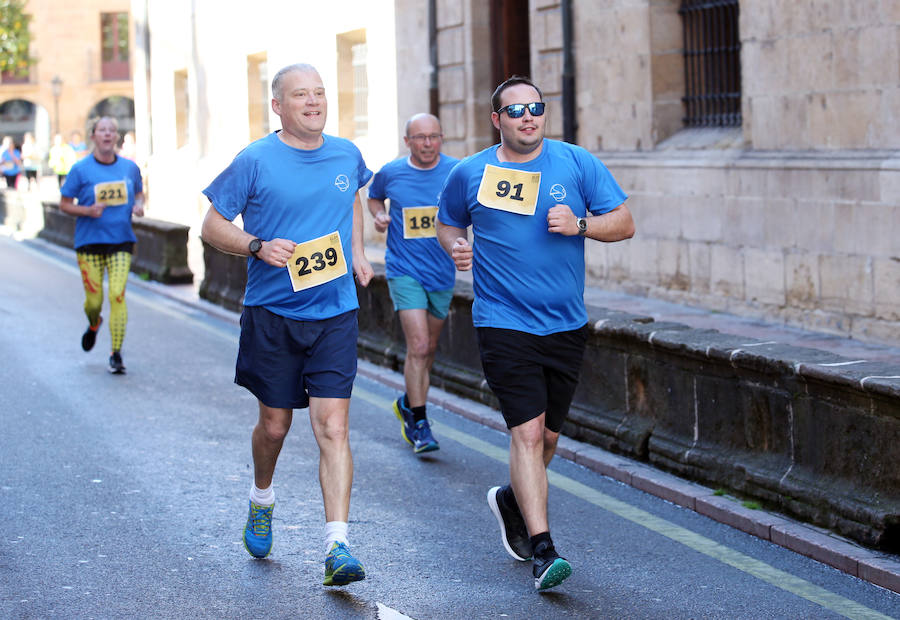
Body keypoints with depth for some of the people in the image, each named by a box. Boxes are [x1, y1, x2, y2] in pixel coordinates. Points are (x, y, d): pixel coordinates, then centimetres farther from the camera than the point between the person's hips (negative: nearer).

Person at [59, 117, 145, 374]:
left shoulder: (130, 168, 5)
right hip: (89, 242, -1)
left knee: (117, 295, -13)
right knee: (94, 300, 2)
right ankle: (93, 325, 40)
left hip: (121, 241, 1)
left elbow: (139, 192, 22)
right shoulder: (81, 169, -3)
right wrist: (88, 210, -16)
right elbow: (64, 204, 2)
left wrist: (139, 205, -1)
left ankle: (116, 354, -5)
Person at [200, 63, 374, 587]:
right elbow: (213, 226, -2)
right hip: (272, 313, -1)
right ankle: (262, 499, 43)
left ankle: (338, 546, -13)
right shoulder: (255, 161, -6)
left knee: (333, 428, -9)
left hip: (335, 314, 2)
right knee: (275, 424, 11)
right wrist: (259, 246, -20)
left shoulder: (346, 155, 6)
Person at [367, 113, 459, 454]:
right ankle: (419, 425, -5)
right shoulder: (390, 173, -2)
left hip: (442, 273, 2)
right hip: (405, 270, -2)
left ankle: (408, 404, 39)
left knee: (428, 349, 15)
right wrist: (379, 215, -2)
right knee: (418, 346, -14)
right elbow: (374, 196, 18)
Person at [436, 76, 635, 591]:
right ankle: (543, 550, -14)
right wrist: (455, 245, -4)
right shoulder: (470, 174, 2)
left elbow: (624, 223, 3)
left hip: (566, 325, 3)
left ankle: (512, 501, 42)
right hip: (504, 323, -3)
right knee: (527, 432, -14)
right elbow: (447, 223, 18)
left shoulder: (577, 164, 2)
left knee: (548, 436, 13)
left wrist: (579, 224, -15)